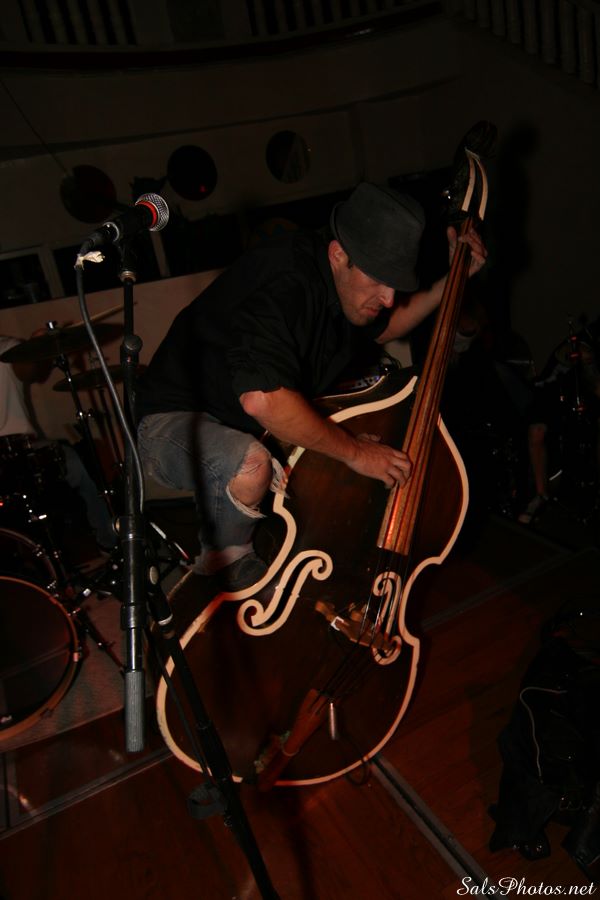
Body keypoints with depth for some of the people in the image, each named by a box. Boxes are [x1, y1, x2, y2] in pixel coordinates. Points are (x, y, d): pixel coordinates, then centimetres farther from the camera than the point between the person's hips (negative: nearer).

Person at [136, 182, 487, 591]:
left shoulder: (350, 287, -1)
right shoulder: (282, 284, -31)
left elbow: (384, 328, 20)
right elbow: (262, 398, -45)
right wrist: (355, 452, -33)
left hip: (253, 428, 8)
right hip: (174, 421, -8)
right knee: (251, 465, -42)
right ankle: (227, 562, -6)